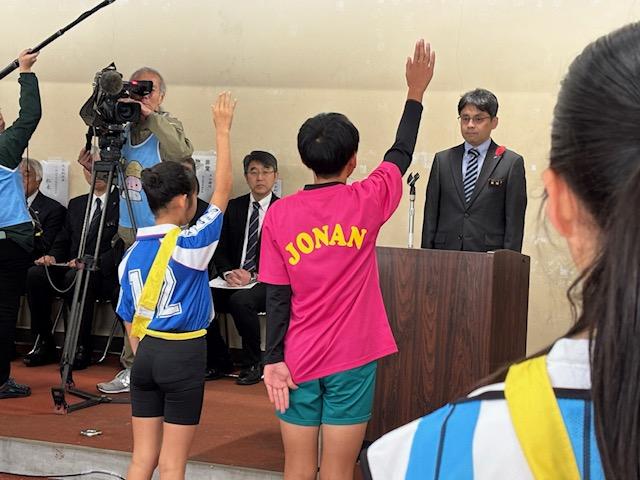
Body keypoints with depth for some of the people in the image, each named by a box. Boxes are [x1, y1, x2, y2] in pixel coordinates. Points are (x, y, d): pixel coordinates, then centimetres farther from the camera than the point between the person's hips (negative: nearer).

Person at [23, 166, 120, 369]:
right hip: (71, 269, 6)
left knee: (75, 277, -36)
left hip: (104, 274, -6)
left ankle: (82, 347, -24)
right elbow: (63, 241, 20)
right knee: (35, 274, -21)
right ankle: (44, 343, -12)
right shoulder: (76, 204, 19)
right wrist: (52, 256, -2)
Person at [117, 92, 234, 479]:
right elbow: (224, 190, -10)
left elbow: (130, 320, 10)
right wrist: (223, 130, -4)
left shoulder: (133, 254, 4)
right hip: (184, 356, -6)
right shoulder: (189, 245, -14)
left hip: (146, 353, 6)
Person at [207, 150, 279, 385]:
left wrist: (254, 275, -18)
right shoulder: (234, 207, 13)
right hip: (235, 280, 4)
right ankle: (219, 363, -3)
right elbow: (220, 248, 11)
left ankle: (254, 364, -14)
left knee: (240, 300, -36)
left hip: (266, 283, -4)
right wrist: (228, 272, -10)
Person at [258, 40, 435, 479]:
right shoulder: (364, 203, -8)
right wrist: (416, 93, 19)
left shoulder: (279, 214, -5)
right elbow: (400, 155, 9)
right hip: (352, 359, -2)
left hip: (298, 360, 2)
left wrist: (274, 359, -2)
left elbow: (276, 297, -5)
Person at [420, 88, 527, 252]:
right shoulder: (442, 160, 12)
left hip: (489, 257, -2)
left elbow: (515, 220, 0)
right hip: (445, 255, 3)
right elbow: (431, 215, 10)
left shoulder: (512, 163, 2)